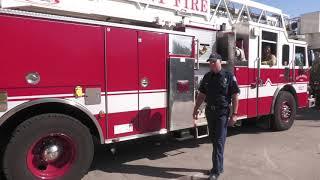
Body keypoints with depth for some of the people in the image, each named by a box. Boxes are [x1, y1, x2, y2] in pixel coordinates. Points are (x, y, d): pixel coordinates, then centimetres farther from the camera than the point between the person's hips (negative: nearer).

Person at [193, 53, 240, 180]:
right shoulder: (207, 77, 7)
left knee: (219, 141, -3)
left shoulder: (229, 76, -7)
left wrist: (234, 114, -12)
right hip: (210, 111, 5)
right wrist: (196, 109, 8)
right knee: (213, 139, 13)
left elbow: (235, 97, -8)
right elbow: (201, 94, 12)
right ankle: (219, 166, 29)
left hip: (222, 112, -5)